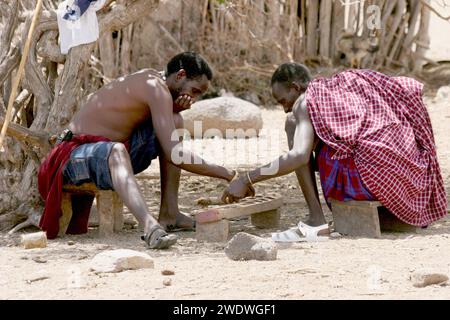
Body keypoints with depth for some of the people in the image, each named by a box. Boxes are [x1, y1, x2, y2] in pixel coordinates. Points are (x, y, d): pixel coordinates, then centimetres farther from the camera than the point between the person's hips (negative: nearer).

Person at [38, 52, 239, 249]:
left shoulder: (151, 79, 11)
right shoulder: (157, 89, -18)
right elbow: (174, 155, -24)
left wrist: (176, 109, -2)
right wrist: (222, 173, -16)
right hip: (78, 153, -10)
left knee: (175, 121, 4)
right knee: (116, 151, -43)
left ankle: (169, 213, -3)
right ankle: (150, 227, -62)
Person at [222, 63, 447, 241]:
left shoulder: (307, 100, 0)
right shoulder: (349, 84, 24)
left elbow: (299, 156, -14)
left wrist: (247, 179, -9)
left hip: (367, 176, -8)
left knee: (294, 125, 4)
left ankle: (316, 221, -5)